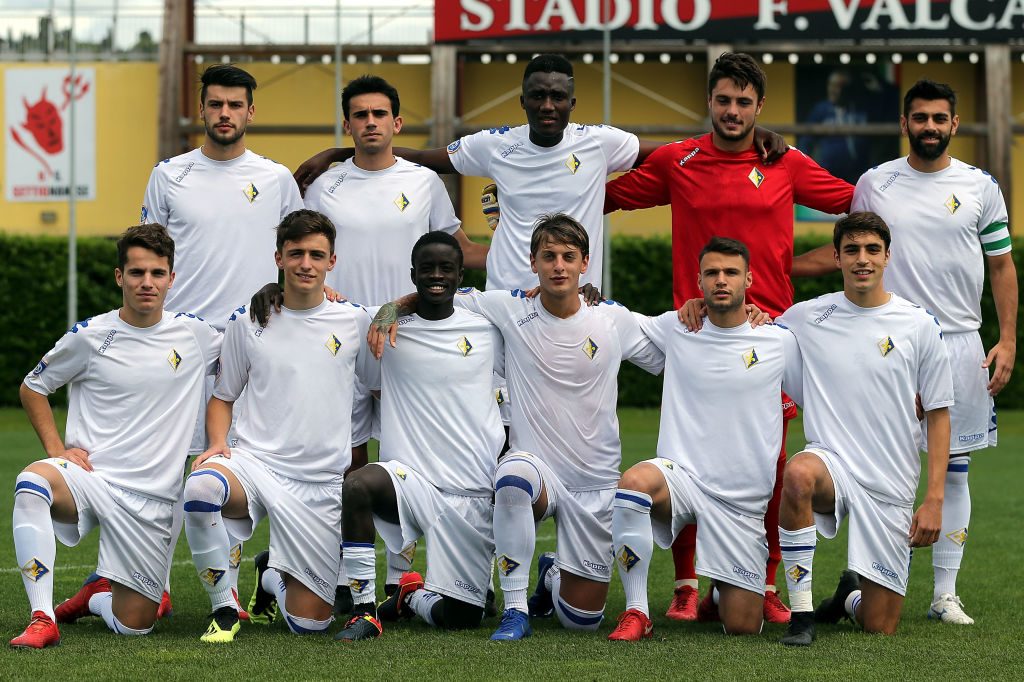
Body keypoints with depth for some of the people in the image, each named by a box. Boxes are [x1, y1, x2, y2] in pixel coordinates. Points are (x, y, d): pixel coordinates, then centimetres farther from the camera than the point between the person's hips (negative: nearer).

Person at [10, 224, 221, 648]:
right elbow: (32, 388, 13)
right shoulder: (90, 336, 0)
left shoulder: (194, 334, 5)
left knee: (134, 626, -3)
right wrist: (57, 449, 0)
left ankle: (96, 596, 34)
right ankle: (42, 619, -33)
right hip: (90, 476, -2)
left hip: (152, 498, 2)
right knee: (31, 483, -38)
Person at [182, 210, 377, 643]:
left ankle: (270, 575, 35)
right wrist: (218, 445, -4)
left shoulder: (354, 322, 6)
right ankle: (224, 608, -16)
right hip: (253, 461, -1)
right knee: (201, 487, -39)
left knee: (310, 623, -3)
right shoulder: (248, 322, 6)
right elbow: (223, 397, 14)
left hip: (322, 485, 1)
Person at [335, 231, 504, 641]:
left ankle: (414, 596, 34)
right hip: (410, 479, -1)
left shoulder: (487, 331, 6)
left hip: (473, 495, 1)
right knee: (358, 485, -36)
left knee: (460, 618, -3)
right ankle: (365, 609, -20)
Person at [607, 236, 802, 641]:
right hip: (680, 475, 0)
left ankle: (723, 595, 38)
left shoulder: (781, 343, 2)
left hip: (743, 499, 0)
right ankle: (636, 613, -25)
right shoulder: (675, 330, 4)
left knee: (743, 625, -3)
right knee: (634, 482, -37)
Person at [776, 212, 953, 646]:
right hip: (832, 460, -1)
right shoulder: (807, 318, 2)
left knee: (880, 627, 0)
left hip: (891, 487, 1)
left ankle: (850, 596, 39)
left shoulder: (919, 325, 0)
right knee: (798, 475, -39)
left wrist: (934, 500, -3)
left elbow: (938, 414, 4)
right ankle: (801, 615, -25)